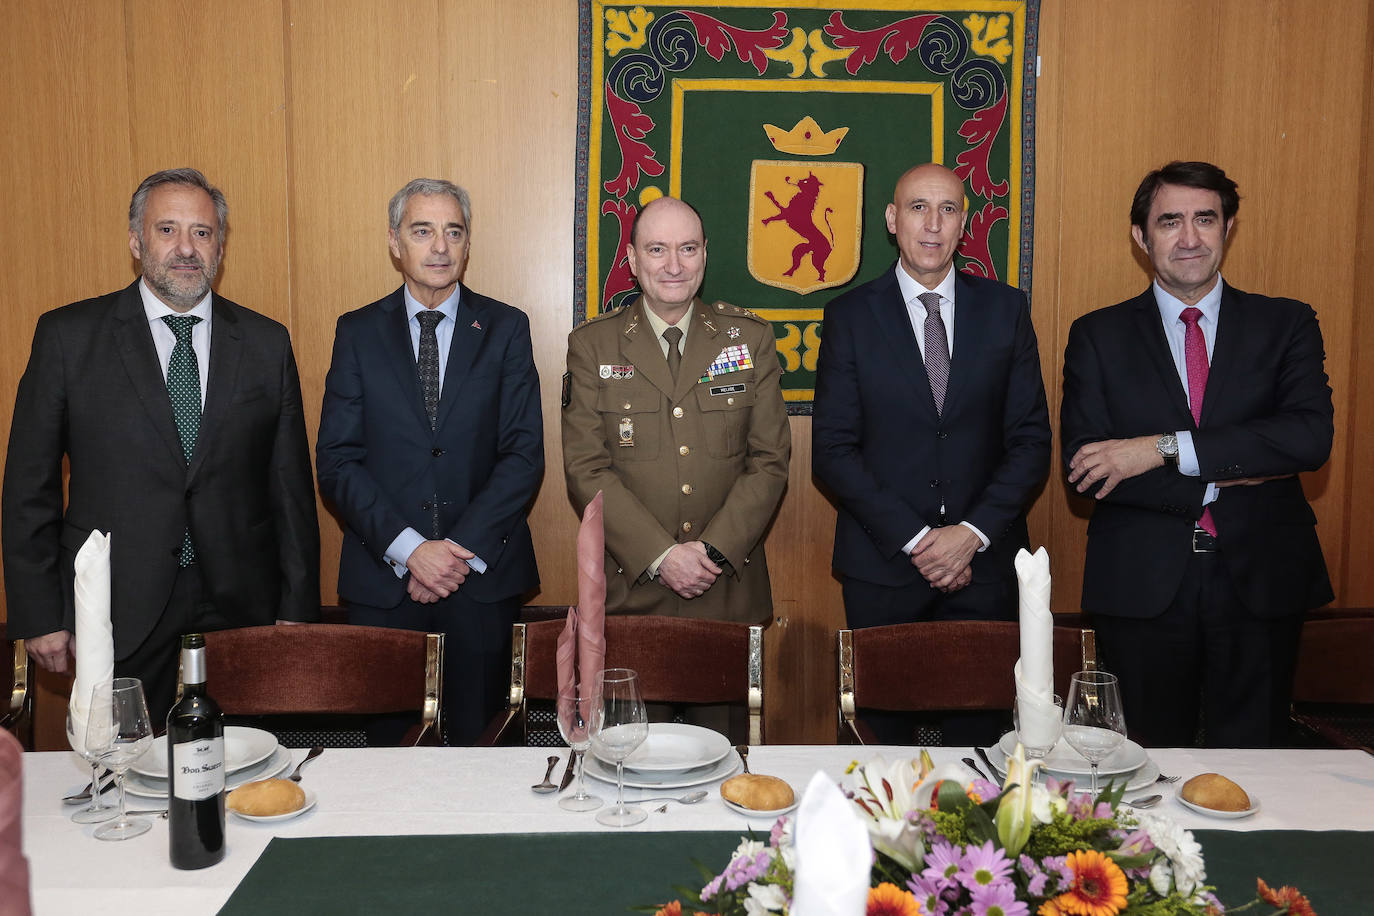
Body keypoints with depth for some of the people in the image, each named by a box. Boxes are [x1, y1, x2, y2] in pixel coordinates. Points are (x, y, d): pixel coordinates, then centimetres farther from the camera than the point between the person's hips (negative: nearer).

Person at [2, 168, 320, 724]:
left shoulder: (267, 344, 5)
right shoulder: (68, 335, 1)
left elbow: (291, 487, 6)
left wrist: (297, 611, 4)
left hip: (241, 610, 1)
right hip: (119, 616, -1)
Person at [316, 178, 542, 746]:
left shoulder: (505, 329, 4)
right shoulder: (358, 333, 5)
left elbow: (525, 454, -2)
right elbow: (336, 462, -1)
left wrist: (462, 550, -12)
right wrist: (408, 548, -13)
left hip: (483, 574, 0)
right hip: (383, 577, 1)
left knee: (480, 741, 6)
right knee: (388, 740, 9)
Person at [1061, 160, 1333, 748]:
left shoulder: (1286, 325, 6)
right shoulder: (1098, 336, 4)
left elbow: (1311, 435, -11)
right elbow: (1083, 468, -7)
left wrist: (1167, 449, -18)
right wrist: (1234, 477, -12)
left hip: (1261, 581, 1)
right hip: (1141, 584, 0)